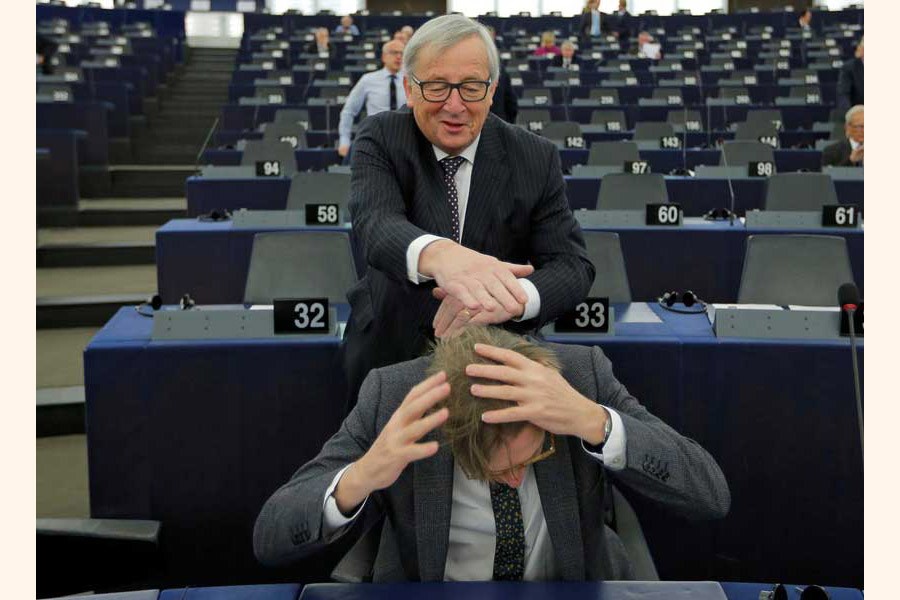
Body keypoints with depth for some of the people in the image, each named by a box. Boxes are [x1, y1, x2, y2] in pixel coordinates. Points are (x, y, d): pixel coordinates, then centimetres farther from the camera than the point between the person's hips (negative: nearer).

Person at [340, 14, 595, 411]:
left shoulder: (536, 158, -10)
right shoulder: (380, 139, -12)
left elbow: (572, 265, -16)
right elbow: (374, 222, -32)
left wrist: (514, 298, -41)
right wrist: (436, 254, -57)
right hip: (392, 351, 0)